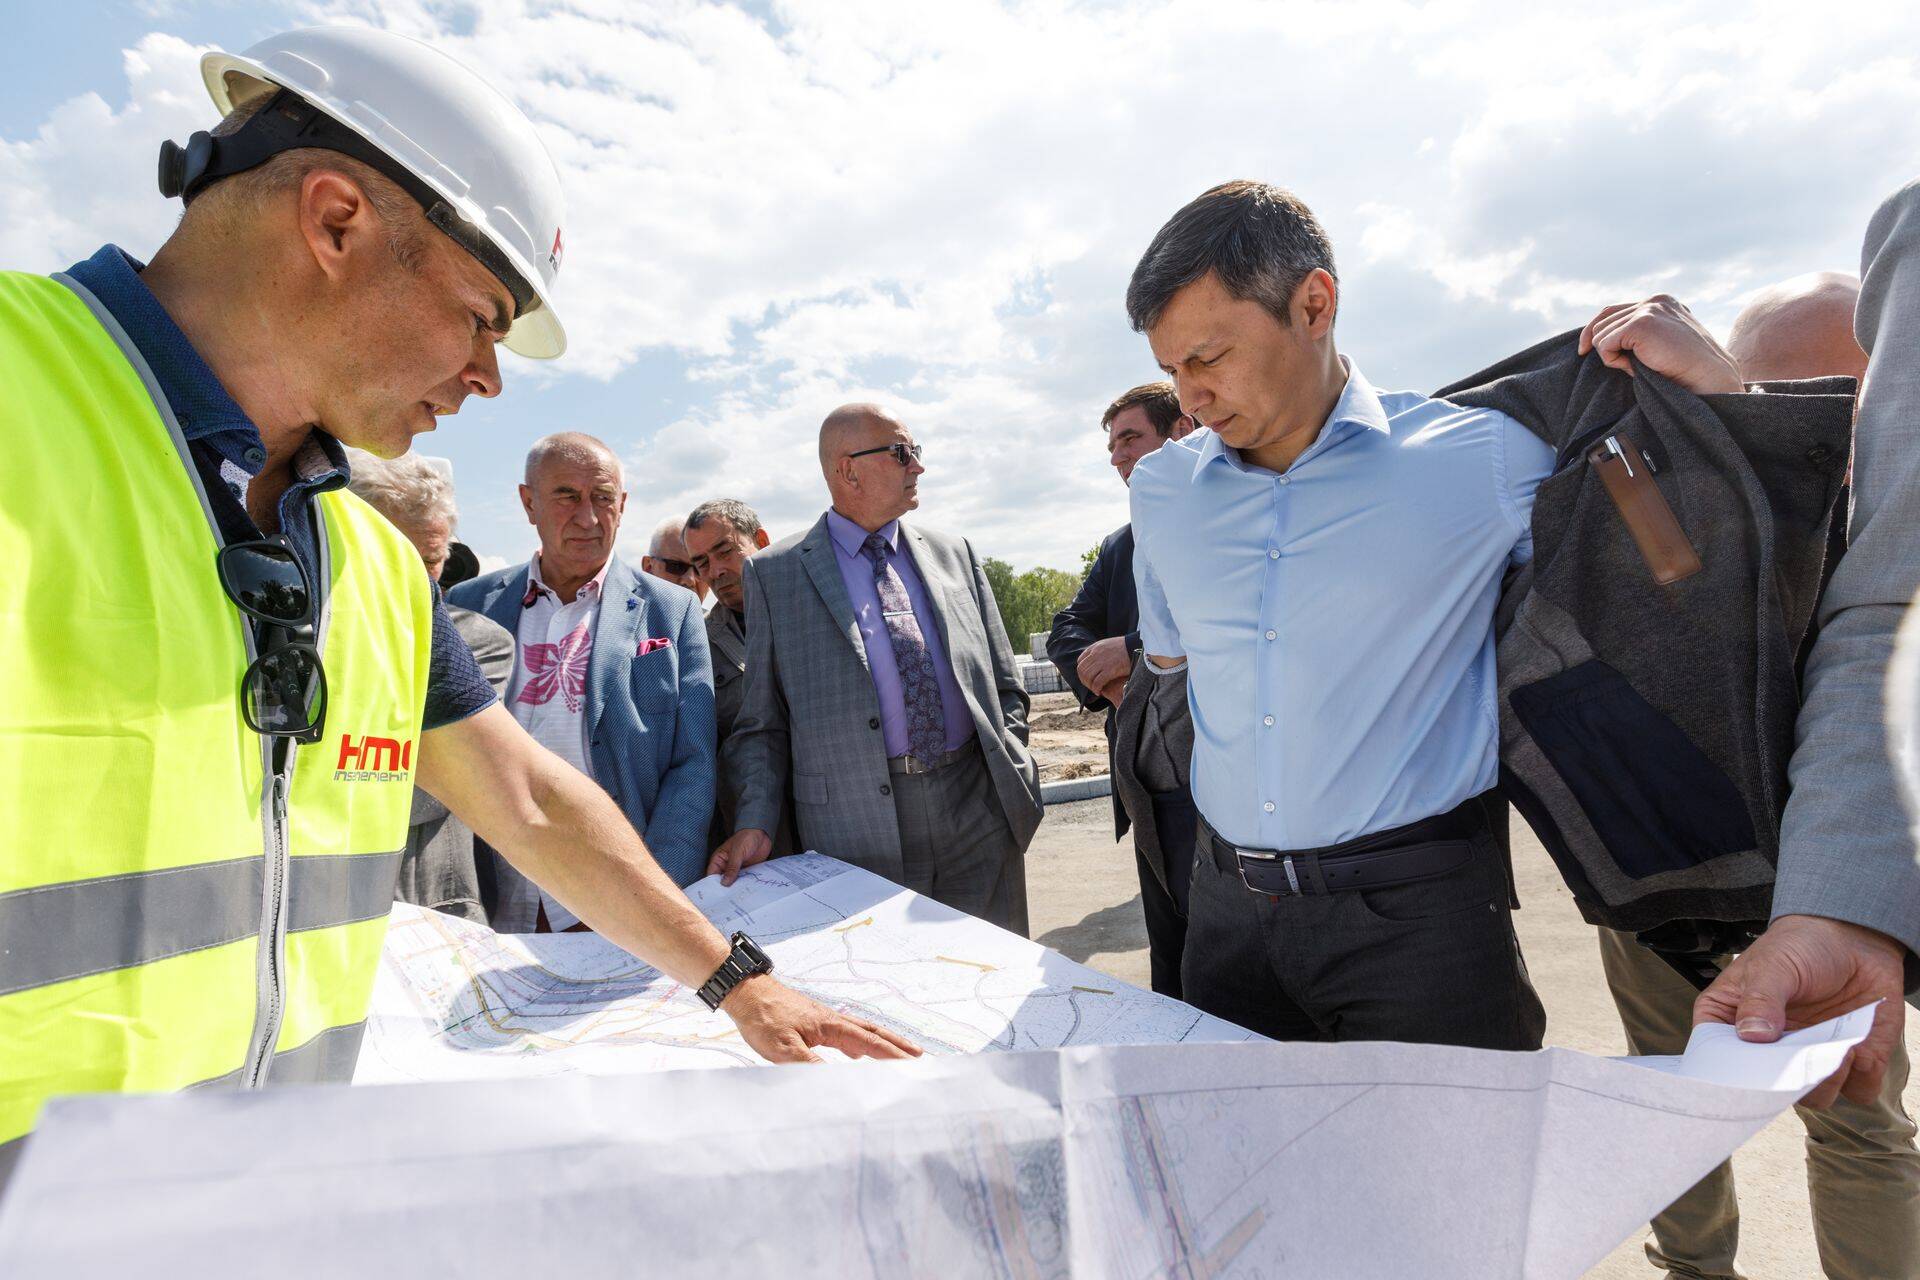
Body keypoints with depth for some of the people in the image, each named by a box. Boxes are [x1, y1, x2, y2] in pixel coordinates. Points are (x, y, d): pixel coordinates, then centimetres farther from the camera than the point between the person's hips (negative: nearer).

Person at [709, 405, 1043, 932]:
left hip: (980, 817, 3)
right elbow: (762, 721, 2)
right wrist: (756, 823, -10)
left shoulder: (955, 553, 12)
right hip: (859, 830, -3)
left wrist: (1014, 778, 2)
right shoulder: (775, 573, 3)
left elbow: (1005, 687, 14)